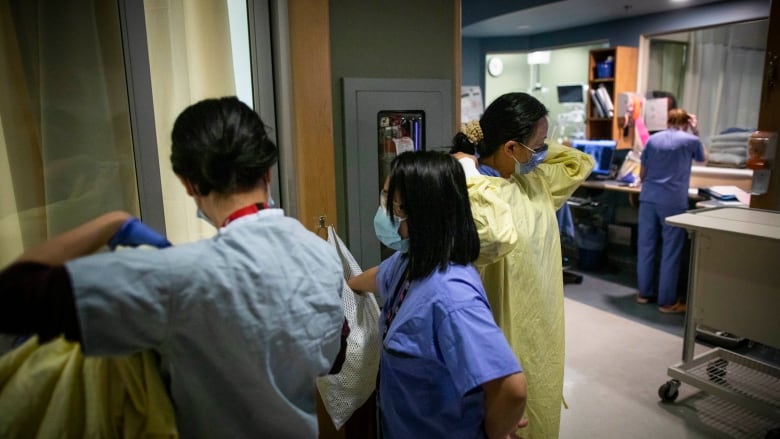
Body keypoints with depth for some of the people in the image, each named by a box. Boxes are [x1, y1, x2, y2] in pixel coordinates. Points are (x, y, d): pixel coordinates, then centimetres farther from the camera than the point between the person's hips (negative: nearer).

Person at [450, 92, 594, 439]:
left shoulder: (533, 180, 3)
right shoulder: (471, 193, -25)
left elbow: (580, 164, 17)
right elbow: (499, 238, -44)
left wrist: (538, 147, 1)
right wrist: (470, 172, -33)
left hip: (543, 325, 9)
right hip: (506, 333, -8)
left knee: (541, 409, 26)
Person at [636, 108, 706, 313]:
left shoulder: (652, 139, 9)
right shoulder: (691, 140, 0)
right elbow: (703, 158, 23)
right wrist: (695, 132, 23)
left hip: (648, 199, 4)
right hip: (673, 202, -4)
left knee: (646, 247, 11)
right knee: (670, 252, 2)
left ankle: (645, 293, 21)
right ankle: (667, 301, 8)